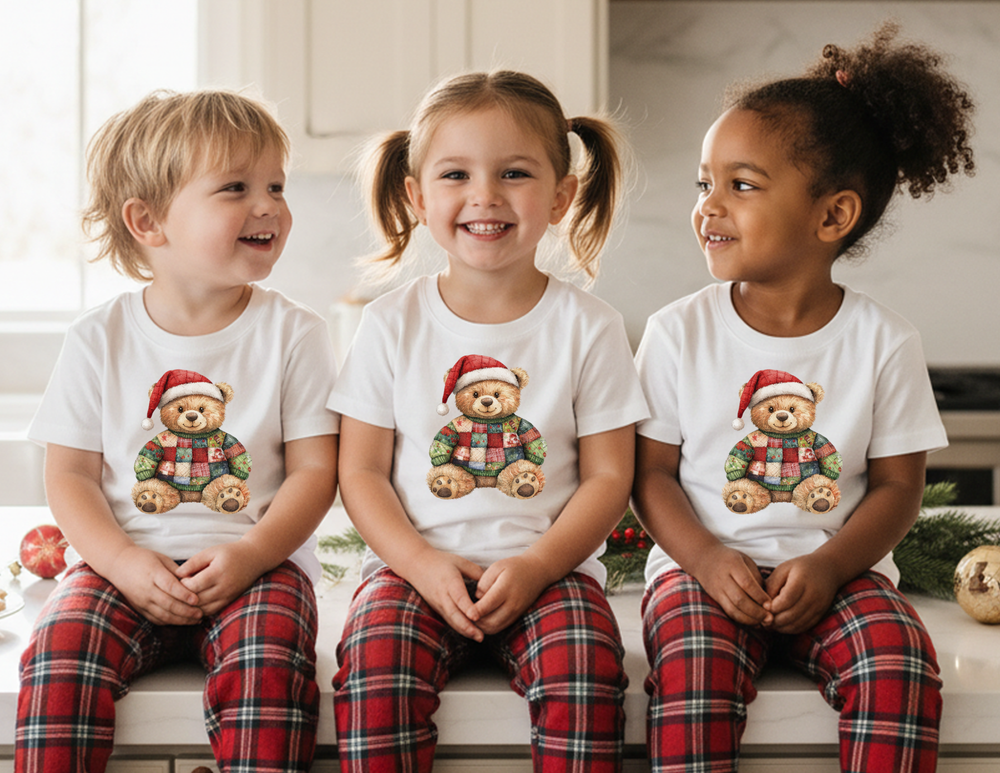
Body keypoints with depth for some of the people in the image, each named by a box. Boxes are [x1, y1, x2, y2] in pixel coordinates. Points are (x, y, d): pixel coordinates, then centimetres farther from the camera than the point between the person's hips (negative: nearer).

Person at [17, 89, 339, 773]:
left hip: (258, 565, -1)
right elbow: (70, 473, 4)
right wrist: (124, 562, -12)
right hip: (128, 567, 1)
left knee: (266, 659, -30)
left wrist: (250, 553, -17)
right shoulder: (100, 340, 3)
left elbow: (315, 469, -1)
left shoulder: (294, 335, 1)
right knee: (62, 645, -25)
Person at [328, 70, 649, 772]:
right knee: (377, 657, -29)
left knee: (583, 663, -30)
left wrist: (536, 565, -15)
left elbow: (608, 477, 1)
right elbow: (362, 470, 4)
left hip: (548, 565, 0)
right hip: (417, 563, 1)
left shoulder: (588, 327, 2)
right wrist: (423, 563, -13)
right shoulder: (393, 324, 4)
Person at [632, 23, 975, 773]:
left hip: (836, 569, 1)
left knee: (900, 657, -27)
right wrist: (706, 559, -16)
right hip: (705, 565, 0)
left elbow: (898, 485, 1)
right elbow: (652, 471, 2)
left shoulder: (884, 342, -2)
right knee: (691, 658, -31)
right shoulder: (679, 331, 0)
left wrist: (827, 567, -16)